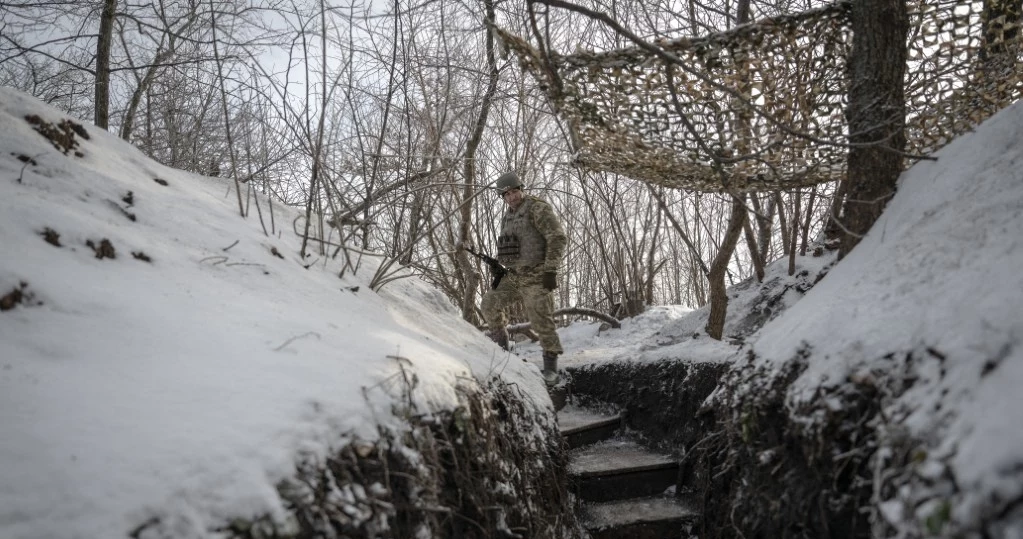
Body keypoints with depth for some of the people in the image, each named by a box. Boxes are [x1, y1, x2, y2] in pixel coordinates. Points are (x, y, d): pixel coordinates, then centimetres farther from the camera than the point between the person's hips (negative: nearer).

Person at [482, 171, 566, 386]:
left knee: (541, 322, -10)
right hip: (513, 276, 7)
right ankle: (500, 344, 17)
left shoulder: (537, 208, -8)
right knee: (490, 302, -2)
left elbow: (558, 238, -15)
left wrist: (550, 270, -20)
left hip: (536, 278, -7)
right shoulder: (507, 217, 17)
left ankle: (551, 365, 3)